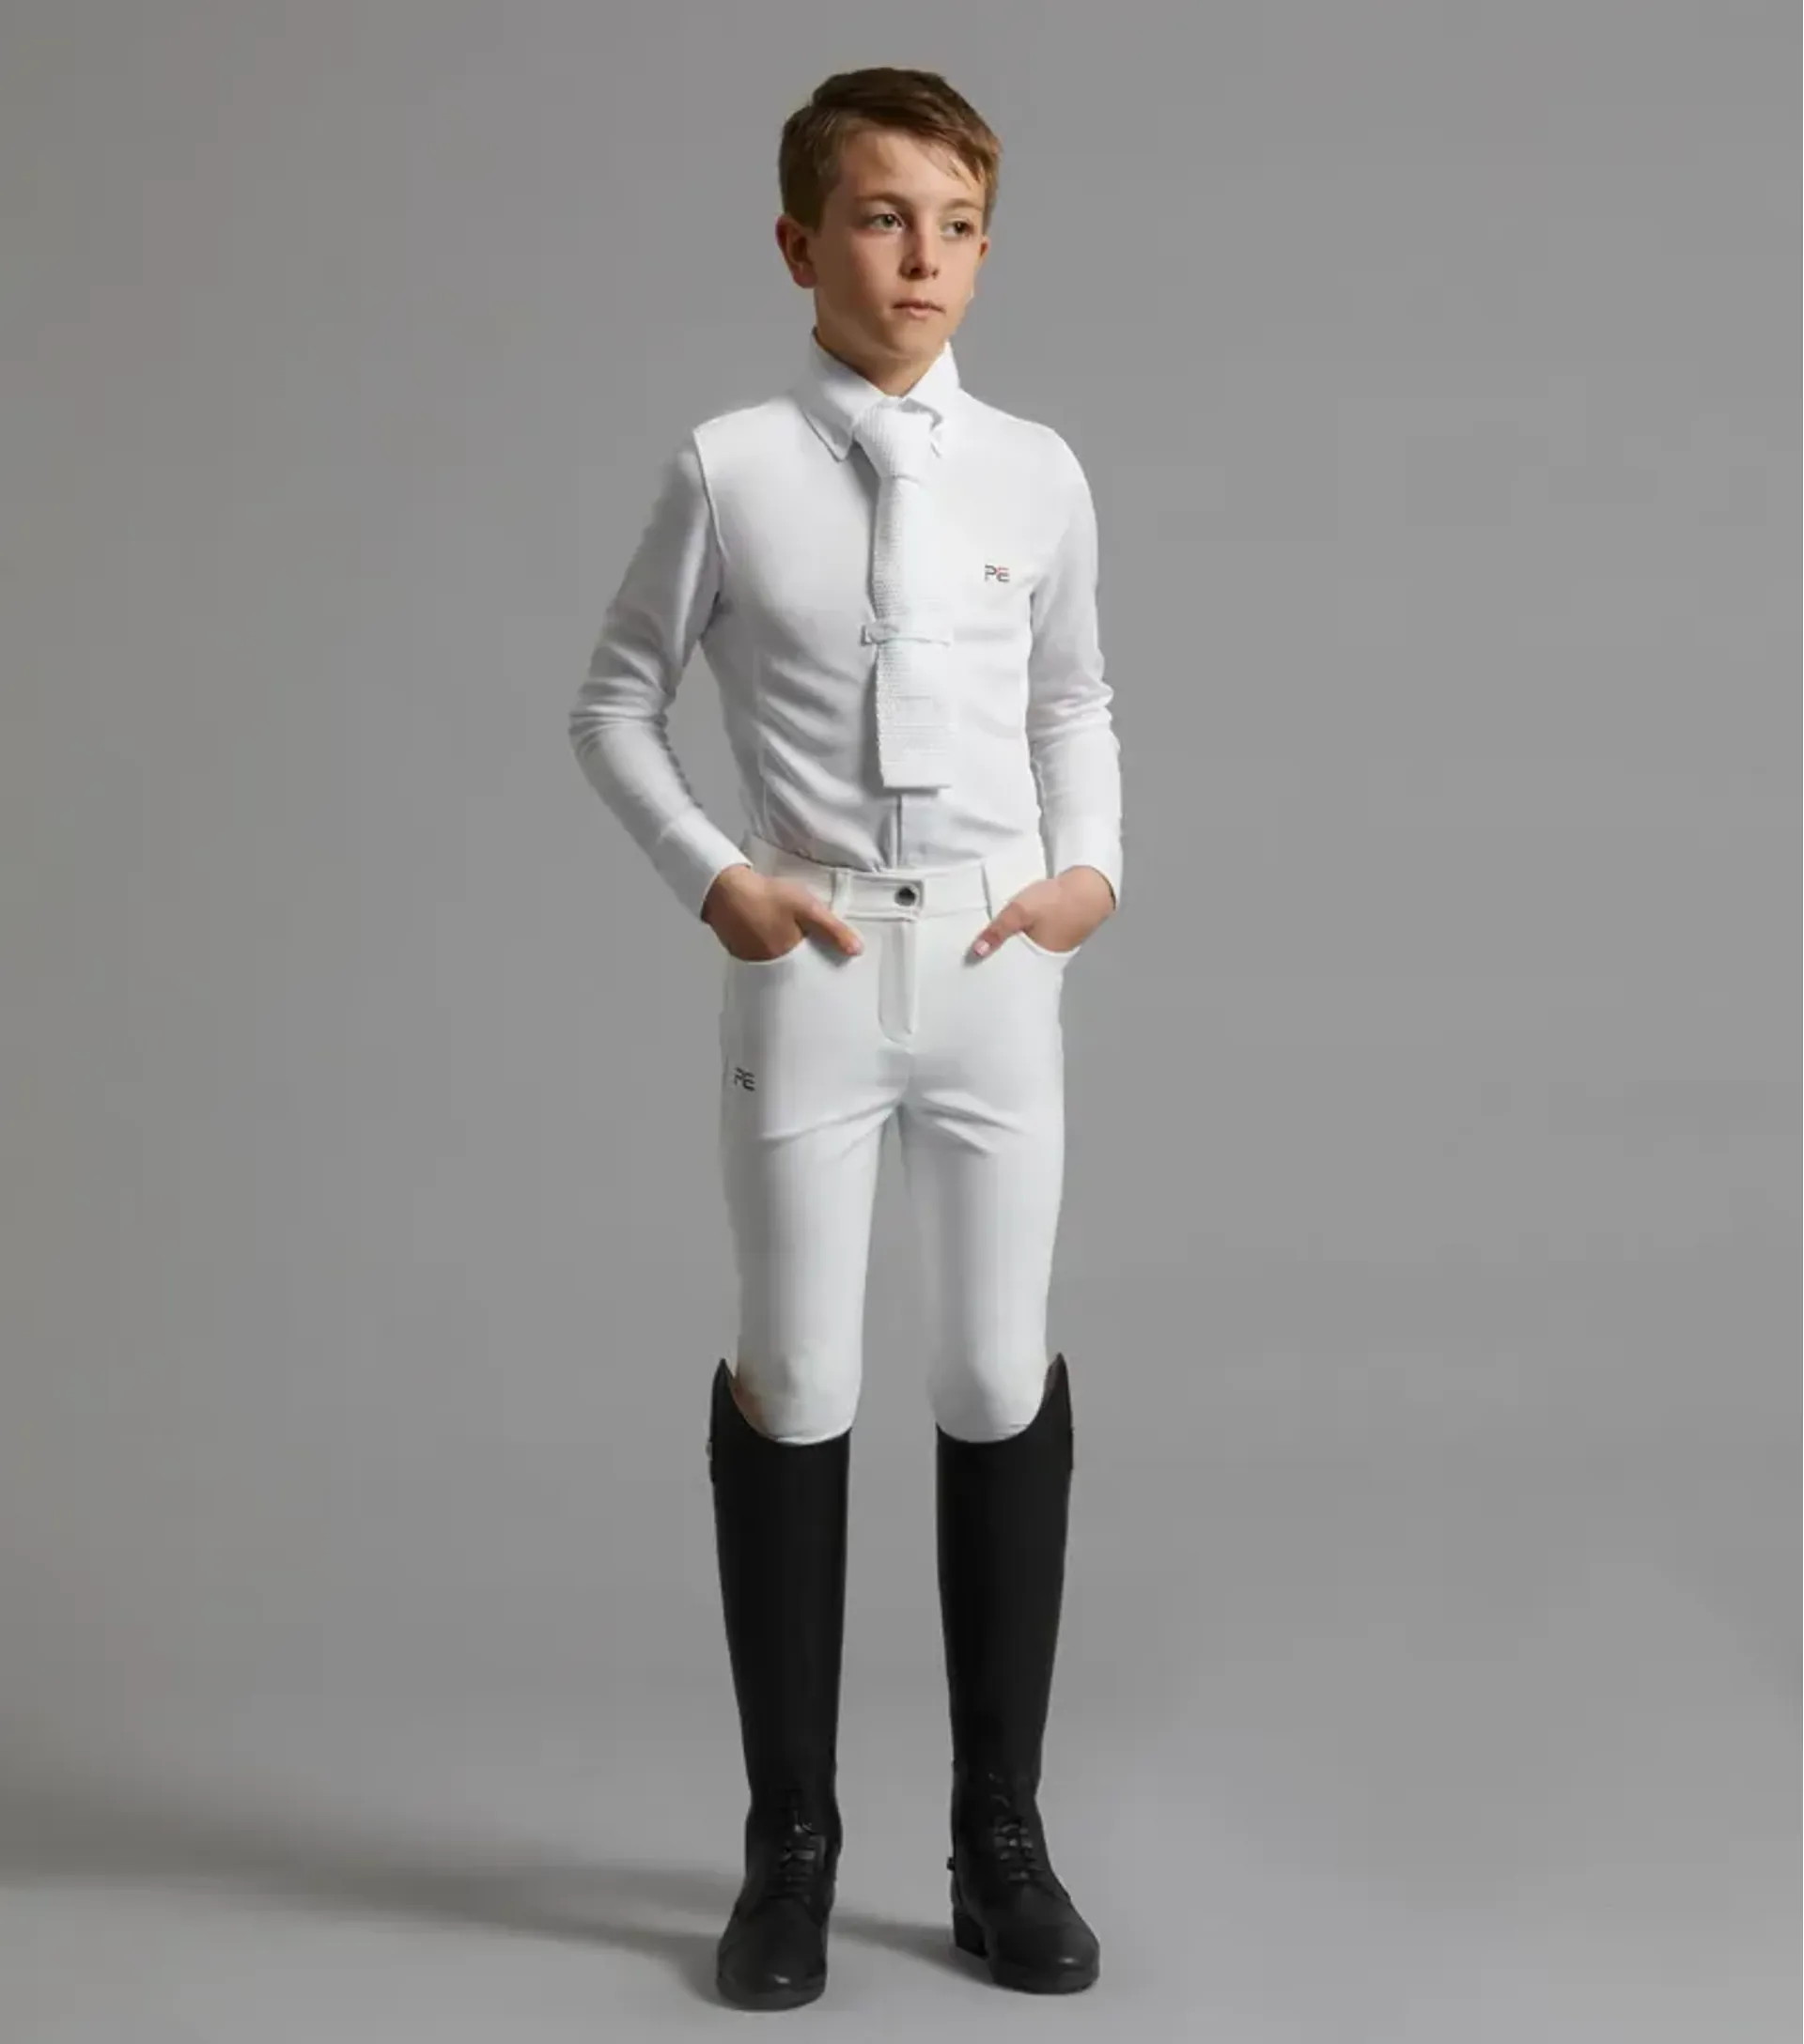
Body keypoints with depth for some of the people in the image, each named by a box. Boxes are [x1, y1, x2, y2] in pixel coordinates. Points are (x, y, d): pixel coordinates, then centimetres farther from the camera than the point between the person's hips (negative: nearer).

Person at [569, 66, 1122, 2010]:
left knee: (1001, 1386, 7)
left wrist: (1094, 864, -1)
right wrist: (713, 879, -6)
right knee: (795, 1389, 7)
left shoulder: (1037, 472, 2)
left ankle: (1001, 1833, 24)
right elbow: (615, 704, 6)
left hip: (996, 964, 2)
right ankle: (791, 1841, 23)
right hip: (809, 964, -1)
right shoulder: (729, 468, -2)